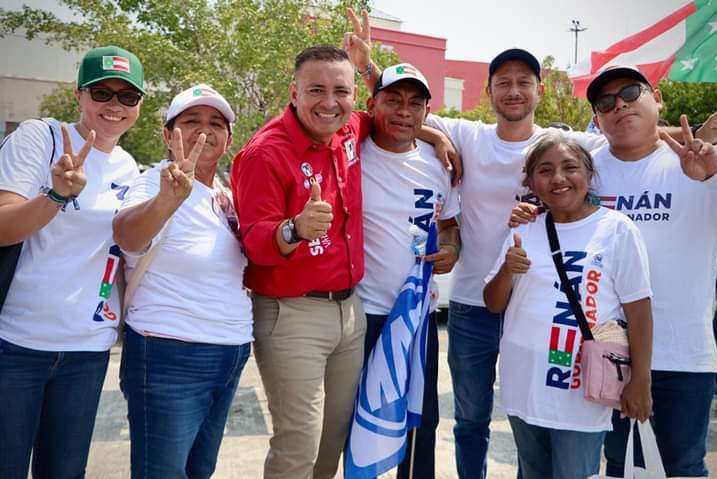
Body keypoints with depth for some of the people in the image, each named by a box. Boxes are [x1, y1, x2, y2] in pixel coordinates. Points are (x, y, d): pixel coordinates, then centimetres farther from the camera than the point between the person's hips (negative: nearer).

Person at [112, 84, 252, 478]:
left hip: (231, 355, 7)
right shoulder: (157, 183, -13)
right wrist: (168, 200, -56)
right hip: (170, 359, -7)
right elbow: (128, 237, -35)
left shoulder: (225, 193, 7)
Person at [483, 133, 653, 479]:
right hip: (523, 385, 5)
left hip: (581, 392, -4)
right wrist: (507, 269, -14)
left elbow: (638, 310, -5)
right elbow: (493, 305, 6)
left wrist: (640, 381, -6)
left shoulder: (617, 229, -7)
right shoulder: (525, 230, 4)